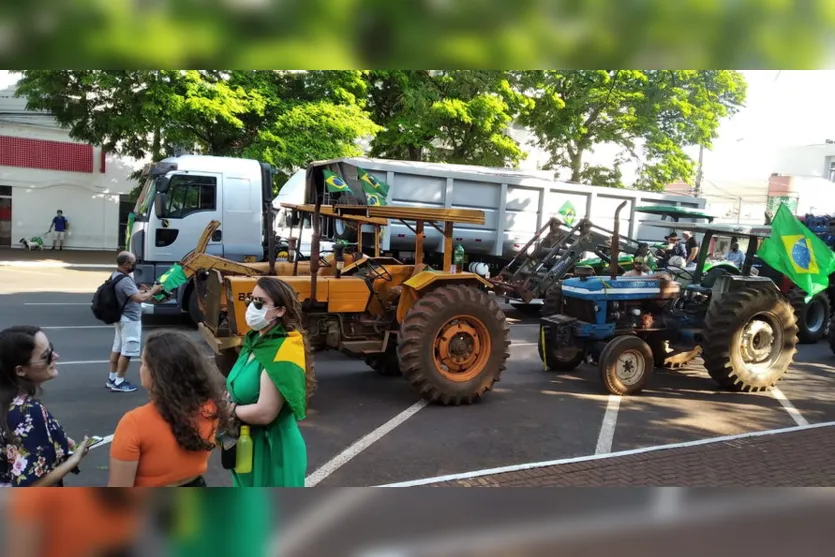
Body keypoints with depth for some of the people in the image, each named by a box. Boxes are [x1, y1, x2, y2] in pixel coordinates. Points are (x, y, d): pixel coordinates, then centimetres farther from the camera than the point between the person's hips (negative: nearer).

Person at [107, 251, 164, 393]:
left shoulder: (116, 275, 7)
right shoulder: (124, 280, -26)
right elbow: (140, 298, -30)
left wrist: (143, 291, 8)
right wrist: (153, 291, -14)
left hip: (121, 317, 10)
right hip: (129, 319, -10)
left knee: (117, 348, 16)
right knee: (127, 351, -1)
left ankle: (112, 379, 26)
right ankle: (119, 383, 7)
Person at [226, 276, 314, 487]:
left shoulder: (282, 352, -24)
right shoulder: (257, 340, 5)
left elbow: (265, 412, -28)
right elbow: (242, 389, 11)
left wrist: (231, 411, -11)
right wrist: (226, 401, -10)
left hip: (273, 449, -9)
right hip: (249, 443, 9)